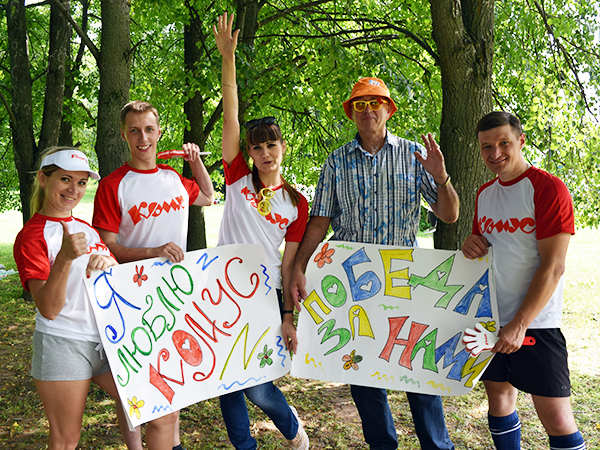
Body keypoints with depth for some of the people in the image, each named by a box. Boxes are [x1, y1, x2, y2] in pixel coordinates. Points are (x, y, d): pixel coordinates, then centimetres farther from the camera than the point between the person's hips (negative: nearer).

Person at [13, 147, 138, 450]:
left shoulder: (87, 229, 13)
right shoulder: (32, 236, -9)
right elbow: (48, 309, -18)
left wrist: (107, 261, -14)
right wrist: (65, 257, -33)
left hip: (106, 338, 7)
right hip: (63, 343, -6)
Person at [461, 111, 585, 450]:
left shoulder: (548, 188, -11)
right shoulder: (485, 193, 11)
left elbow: (553, 267, -15)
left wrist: (520, 324, -19)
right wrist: (473, 245, -1)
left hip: (535, 322, -6)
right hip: (490, 318, 7)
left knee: (557, 418, -5)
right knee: (499, 396, 14)